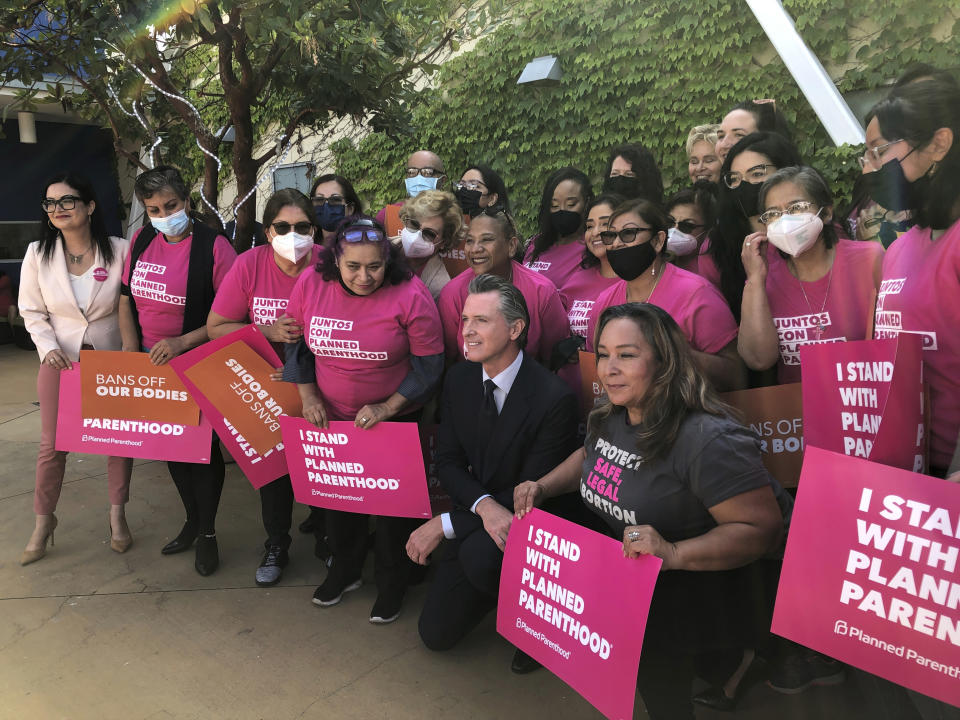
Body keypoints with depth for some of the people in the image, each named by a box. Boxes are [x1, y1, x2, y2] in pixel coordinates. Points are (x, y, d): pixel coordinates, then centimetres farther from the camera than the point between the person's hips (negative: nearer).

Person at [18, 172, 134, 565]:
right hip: (60, 360, 1)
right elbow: (32, 311, 3)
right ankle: (44, 521, 26)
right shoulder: (38, 253, -4)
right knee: (51, 445, 7)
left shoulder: (119, 251, -10)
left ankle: (117, 514, 26)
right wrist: (49, 347, -12)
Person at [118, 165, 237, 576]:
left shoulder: (214, 247, -16)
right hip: (152, 368, 6)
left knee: (204, 448, 4)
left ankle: (208, 533, 22)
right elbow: (126, 298, 11)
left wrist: (182, 343, -23)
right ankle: (192, 521, 36)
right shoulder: (141, 241, 2)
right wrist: (130, 345, -1)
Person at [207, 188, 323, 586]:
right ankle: (276, 546, 36)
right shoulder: (249, 264, -13)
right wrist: (267, 332, -23)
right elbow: (216, 327, -8)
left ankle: (327, 536, 40)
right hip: (269, 386, 1)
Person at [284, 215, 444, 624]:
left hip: (393, 420, -4)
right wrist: (307, 393, -7)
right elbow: (296, 342, 4)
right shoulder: (311, 284, -10)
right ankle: (345, 570, 47)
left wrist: (386, 408, -21)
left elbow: (429, 365, -16)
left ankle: (391, 585, 35)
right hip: (331, 417, 4)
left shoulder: (409, 295, -21)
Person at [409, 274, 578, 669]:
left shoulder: (554, 398, -24)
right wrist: (483, 504, -24)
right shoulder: (459, 378, -4)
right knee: (436, 633, 5)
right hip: (476, 516, 6)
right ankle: (502, 587, 31)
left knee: (479, 554, -37)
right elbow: (447, 461, -1)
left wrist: (445, 523, -22)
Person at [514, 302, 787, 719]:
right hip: (613, 566, 7)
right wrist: (541, 487, 6)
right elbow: (589, 457, 22)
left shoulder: (708, 441, -23)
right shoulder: (611, 420, 1)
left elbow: (763, 529, -23)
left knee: (648, 644, -24)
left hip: (689, 585, -7)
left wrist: (674, 554, -33)